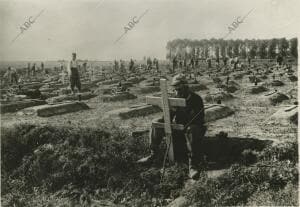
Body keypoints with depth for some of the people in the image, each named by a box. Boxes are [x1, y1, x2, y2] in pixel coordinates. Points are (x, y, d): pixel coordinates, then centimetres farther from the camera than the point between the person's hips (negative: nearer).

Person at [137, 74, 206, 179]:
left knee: (191, 130, -42)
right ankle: (153, 155, -12)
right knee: (157, 122, -12)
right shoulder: (176, 99, 6)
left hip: (194, 127, -6)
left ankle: (192, 166, -43)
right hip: (178, 127, 6)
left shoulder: (196, 99, -11)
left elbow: (198, 120, -19)